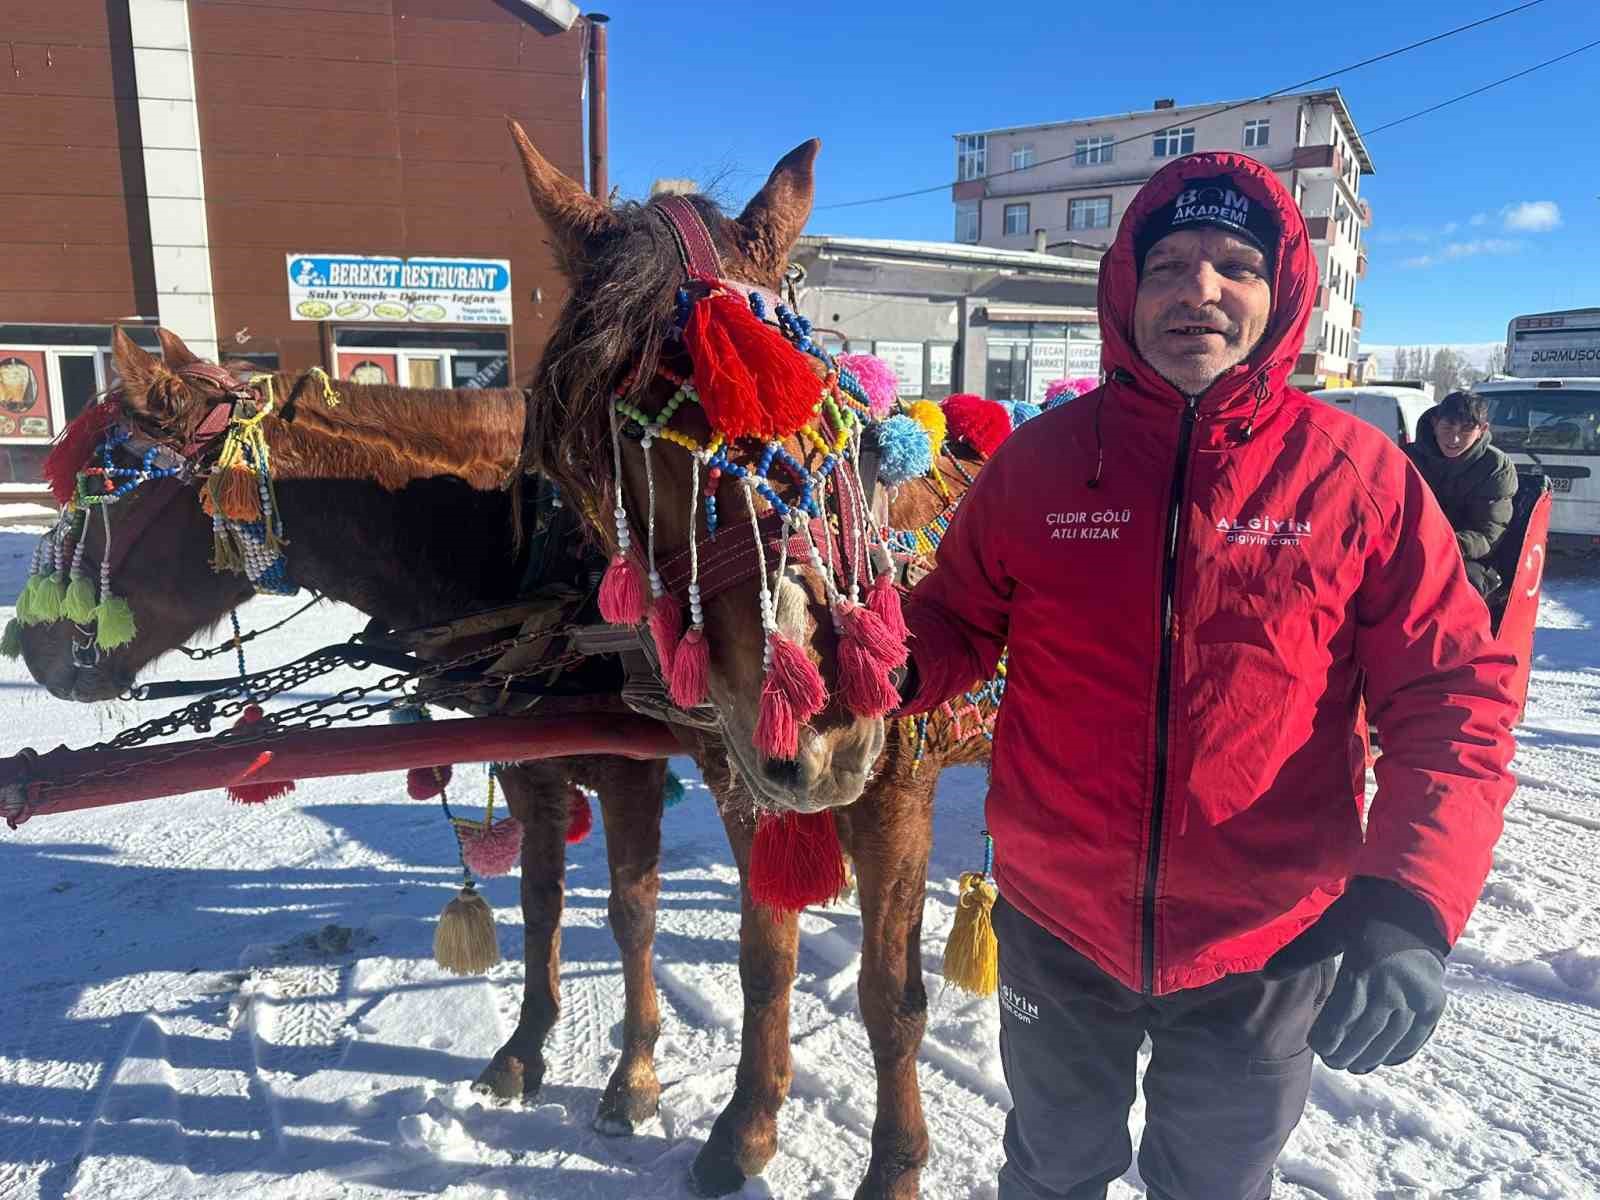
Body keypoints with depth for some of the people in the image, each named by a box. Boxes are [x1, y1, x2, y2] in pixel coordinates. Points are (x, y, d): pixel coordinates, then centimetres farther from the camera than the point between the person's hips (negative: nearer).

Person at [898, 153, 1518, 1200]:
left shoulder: (1360, 474, -12)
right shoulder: (1038, 460, -9)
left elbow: (1452, 691, -11)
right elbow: (958, 621, 0)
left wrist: (1411, 901, -25)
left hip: (1266, 946, 0)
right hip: (1056, 924, 1)